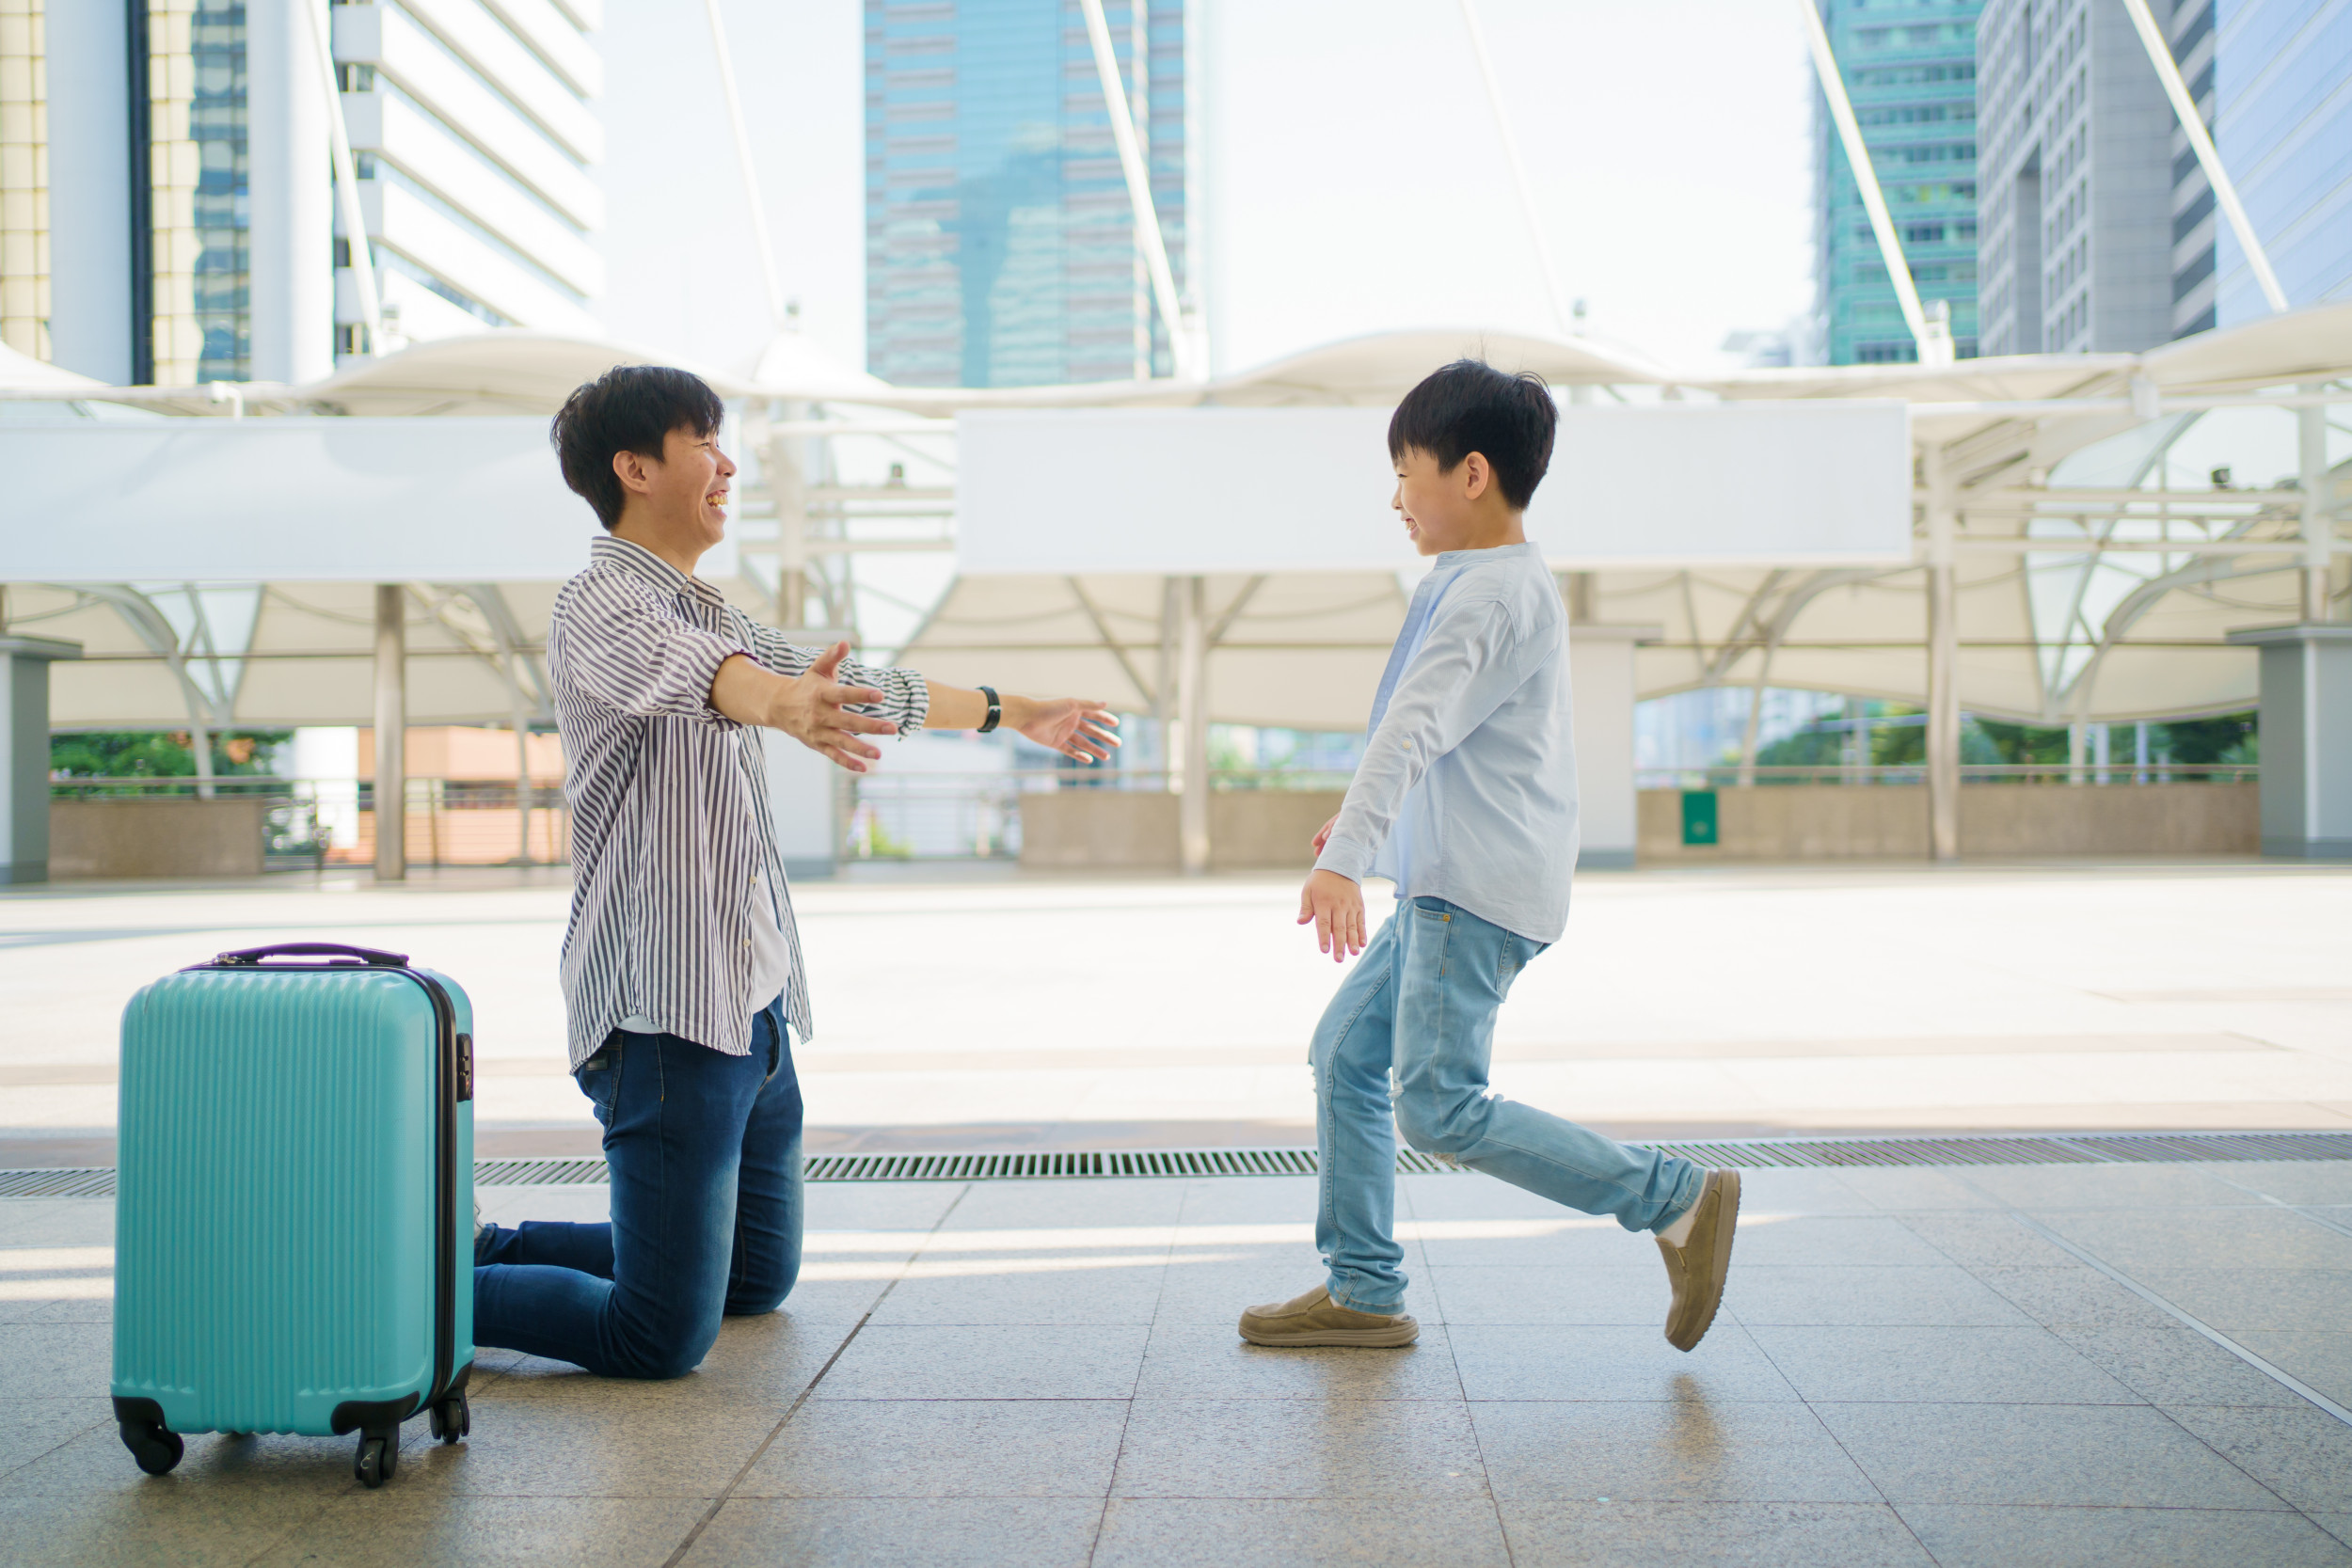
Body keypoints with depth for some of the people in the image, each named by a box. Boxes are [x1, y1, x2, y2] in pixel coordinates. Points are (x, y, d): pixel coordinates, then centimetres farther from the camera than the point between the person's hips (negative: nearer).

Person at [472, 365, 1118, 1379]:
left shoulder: (709, 612, 18)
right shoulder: (601, 606, -12)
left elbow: (856, 687, 28)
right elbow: (686, 671, -36)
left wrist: (1011, 714, 34)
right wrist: (782, 703, -57)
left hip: (753, 1008, 10)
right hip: (666, 1013, -10)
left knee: (757, 1283, 20)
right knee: (660, 1340, -10)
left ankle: (485, 1249, 29)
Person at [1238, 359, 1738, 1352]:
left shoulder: (1490, 594, -16)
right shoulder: (1506, 581, 17)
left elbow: (1415, 729, -30)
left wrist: (1345, 860, -40)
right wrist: (1357, 819, 37)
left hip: (1480, 891, -10)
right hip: (1447, 886, 10)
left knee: (1437, 1107, -12)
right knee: (1346, 1051, 11)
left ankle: (1677, 1200, -4)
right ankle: (1362, 1292, 17)